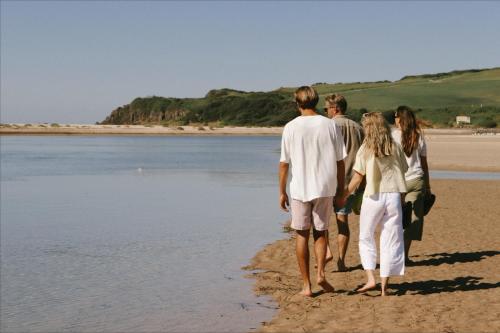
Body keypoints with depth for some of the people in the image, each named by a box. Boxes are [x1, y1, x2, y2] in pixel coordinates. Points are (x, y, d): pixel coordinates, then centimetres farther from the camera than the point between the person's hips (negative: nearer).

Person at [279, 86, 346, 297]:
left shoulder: (291, 127, -4)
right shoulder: (330, 125, 0)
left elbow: (284, 163, -2)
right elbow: (340, 161, 2)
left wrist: (282, 192, 7)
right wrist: (341, 191, 11)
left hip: (300, 188, -1)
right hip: (325, 188, 1)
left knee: (302, 235, 8)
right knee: (320, 232, 16)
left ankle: (306, 285, 10)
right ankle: (321, 272, -4)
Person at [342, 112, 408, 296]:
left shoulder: (365, 149, -4)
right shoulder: (396, 148, 4)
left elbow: (357, 178, -5)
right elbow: (403, 172, 6)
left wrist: (344, 195, 7)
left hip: (373, 197, -2)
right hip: (394, 195, 2)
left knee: (366, 239, 14)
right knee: (390, 242, 7)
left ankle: (370, 278, 1)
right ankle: (384, 286, 9)